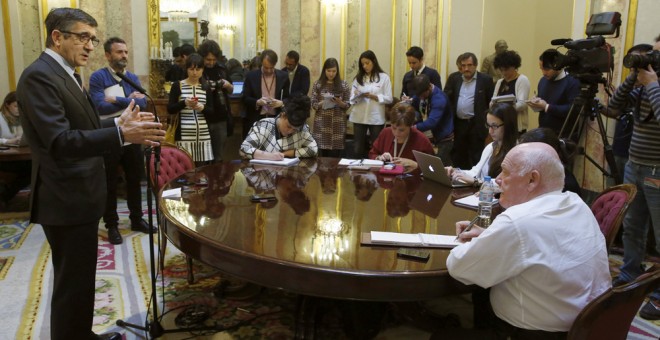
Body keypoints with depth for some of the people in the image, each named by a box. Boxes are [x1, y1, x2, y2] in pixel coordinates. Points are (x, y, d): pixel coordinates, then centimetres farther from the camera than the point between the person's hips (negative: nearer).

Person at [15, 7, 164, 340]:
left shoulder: (66, 74, 14)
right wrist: (121, 134, -36)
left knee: (80, 279, 23)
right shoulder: (39, 75, -18)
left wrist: (118, 122, 4)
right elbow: (60, 141, -28)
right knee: (72, 284, 2)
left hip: (78, 194, 10)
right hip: (66, 199, -10)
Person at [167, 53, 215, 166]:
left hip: (203, 134, 3)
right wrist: (184, 103, -18)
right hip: (184, 134, -3)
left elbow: (211, 111, 7)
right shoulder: (177, 86, 1)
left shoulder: (206, 87, 10)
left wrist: (202, 108, -14)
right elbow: (170, 109, -2)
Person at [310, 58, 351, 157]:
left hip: (338, 124, 0)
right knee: (321, 156, -2)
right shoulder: (317, 84, 4)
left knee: (335, 156, -2)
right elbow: (313, 104, 2)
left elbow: (348, 105, 4)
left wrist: (340, 103, -16)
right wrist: (322, 103, -16)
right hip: (321, 123, 0)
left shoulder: (343, 85, 5)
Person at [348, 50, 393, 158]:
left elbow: (389, 99, -4)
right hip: (359, 118, 2)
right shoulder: (358, 78, 10)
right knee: (357, 149, 4)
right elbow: (352, 99, 7)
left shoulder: (384, 77, 1)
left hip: (376, 118, -2)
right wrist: (357, 96, -15)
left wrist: (373, 96, -16)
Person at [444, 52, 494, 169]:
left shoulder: (485, 79, -2)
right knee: (457, 158, 11)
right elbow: (446, 99, 6)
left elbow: (492, 102, -1)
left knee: (476, 159, 1)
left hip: (476, 125, -3)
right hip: (457, 124, 4)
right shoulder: (454, 78, 7)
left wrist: (487, 120, -7)